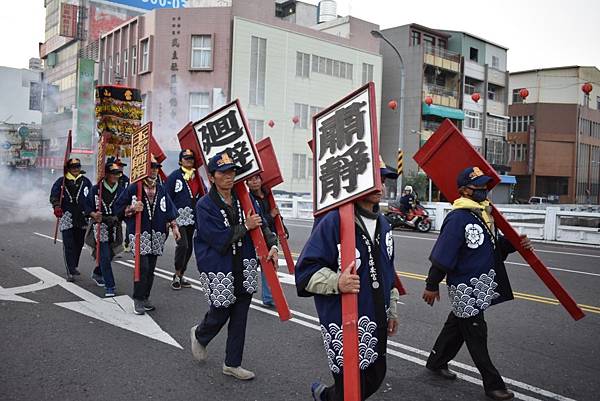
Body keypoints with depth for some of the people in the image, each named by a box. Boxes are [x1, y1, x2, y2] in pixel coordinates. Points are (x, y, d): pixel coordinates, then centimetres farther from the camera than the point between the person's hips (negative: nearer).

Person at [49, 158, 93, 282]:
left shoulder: (85, 181, 10)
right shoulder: (61, 182, 3)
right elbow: (54, 195, 0)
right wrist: (57, 206, -18)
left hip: (82, 218, 3)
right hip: (67, 218, -3)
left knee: (79, 243, 12)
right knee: (68, 245, -8)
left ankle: (74, 267, 31)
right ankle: (70, 272, -7)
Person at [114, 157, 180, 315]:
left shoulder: (161, 190, 11)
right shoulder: (133, 189, -3)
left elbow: (169, 209, 14)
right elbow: (118, 208, 0)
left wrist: (174, 226, 6)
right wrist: (132, 209, -17)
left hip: (156, 235, 5)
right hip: (139, 234, -5)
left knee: (151, 269, 9)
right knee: (143, 267, -12)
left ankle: (145, 298, 20)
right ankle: (138, 299, 1)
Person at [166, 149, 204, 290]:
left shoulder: (197, 176, 10)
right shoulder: (174, 176, -4)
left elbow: (201, 196, 16)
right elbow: (168, 197, -5)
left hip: (192, 219, 6)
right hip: (179, 218, -6)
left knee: (189, 248, 10)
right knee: (183, 245, -15)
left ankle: (180, 276, 23)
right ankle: (177, 276, 0)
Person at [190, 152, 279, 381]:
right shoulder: (205, 205, -12)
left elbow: (260, 223, 6)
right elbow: (219, 239, -18)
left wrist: (272, 244, -10)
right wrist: (245, 227, -13)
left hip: (244, 267, 5)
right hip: (219, 270, -5)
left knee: (240, 317, 11)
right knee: (220, 314, 9)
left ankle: (232, 364, 27)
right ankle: (199, 336, 45)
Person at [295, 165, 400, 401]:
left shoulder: (382, 224, 9)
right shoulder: (334, 221, -17)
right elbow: (307, 269, -18)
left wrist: (391, 310, 22)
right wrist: (336, 282, -34)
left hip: (376, 323, 8)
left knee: (374, 378, 20)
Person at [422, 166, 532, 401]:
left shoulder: (484, 212, 6)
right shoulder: (459, 218, -22)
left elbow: (494, 245, 16)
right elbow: (442, 256, -20)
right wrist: (432, 285, -16)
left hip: (482, 287, 9)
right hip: (466, 289, -9)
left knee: (457, 325, 21)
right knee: (476, 335, 4)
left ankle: (436, 363, 39)